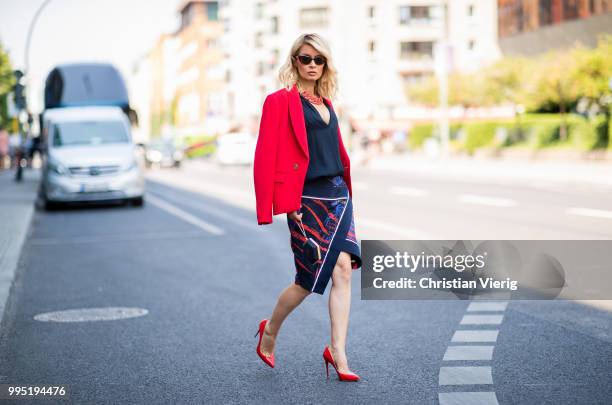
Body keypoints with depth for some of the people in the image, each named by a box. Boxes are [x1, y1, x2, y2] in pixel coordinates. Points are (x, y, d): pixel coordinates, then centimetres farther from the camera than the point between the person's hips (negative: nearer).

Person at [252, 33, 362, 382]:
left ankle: (338, 353, -1)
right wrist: (283, 204, -15)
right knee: (309, 279, 0)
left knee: (343, 270, -5)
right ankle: (270, 331, 27)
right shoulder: (281, 101, -5)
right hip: (307, 199, -6)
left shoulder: (325, 102, 16)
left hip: (338, 195, 6)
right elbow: (267, 155, -10)